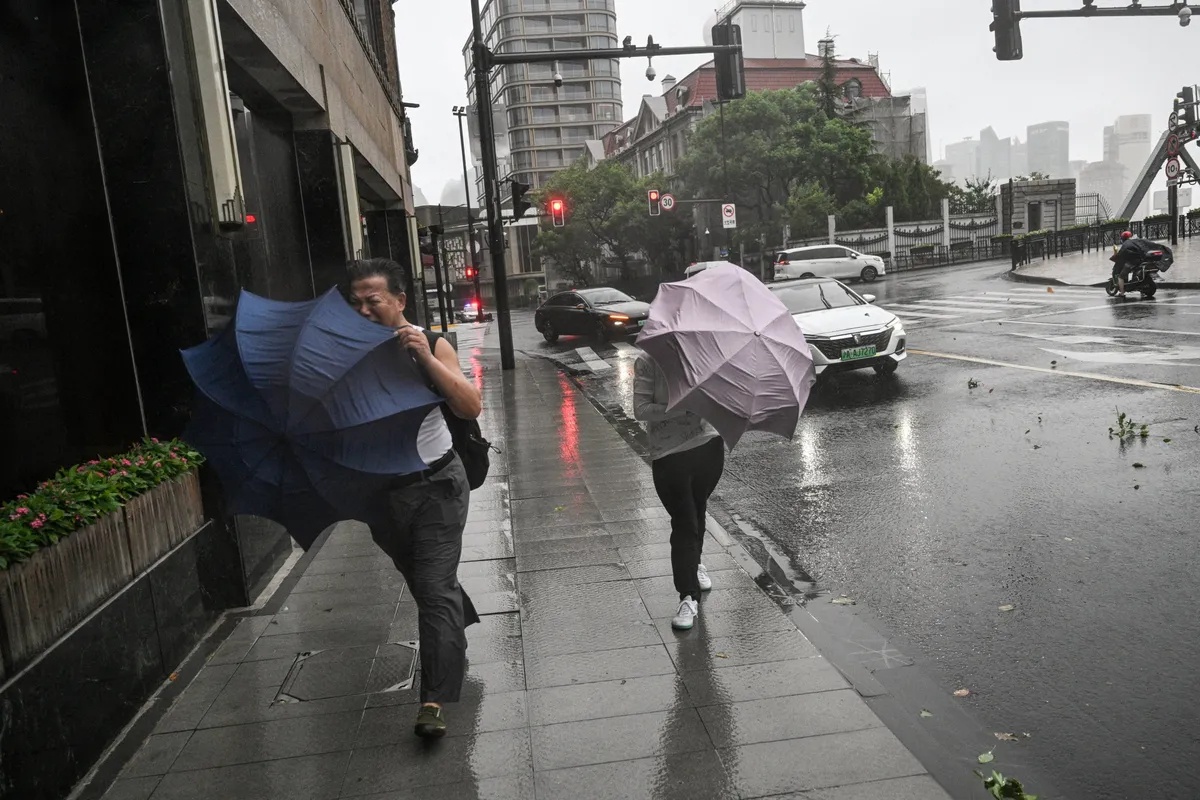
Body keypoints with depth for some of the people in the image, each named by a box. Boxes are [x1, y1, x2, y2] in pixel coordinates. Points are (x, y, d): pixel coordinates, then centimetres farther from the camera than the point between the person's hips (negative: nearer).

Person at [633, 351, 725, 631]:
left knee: (698, 511, 21)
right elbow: (641, 410, -15)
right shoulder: (647, 362, -10)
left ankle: (694, 563, 46)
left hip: (709, 444, 5)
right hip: (669, 454, -4)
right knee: (684, 522, -6)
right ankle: (688, 597, 1)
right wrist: (684, 408, -23)